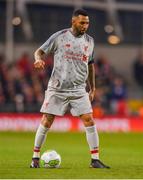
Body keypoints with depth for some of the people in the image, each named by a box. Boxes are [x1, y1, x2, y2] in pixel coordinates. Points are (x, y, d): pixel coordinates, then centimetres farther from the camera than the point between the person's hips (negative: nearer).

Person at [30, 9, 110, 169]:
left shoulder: (89, 41, 9)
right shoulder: (59, 37, -3)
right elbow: (40, 51, 2)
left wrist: (92, 88, 21)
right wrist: (39, 59, -22)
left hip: (79, 89, 3)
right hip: (57, 88, -3)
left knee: (89, 121, -8)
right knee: (46, 122, -3)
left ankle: (95, 160, -3)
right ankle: (35, 157, 11)